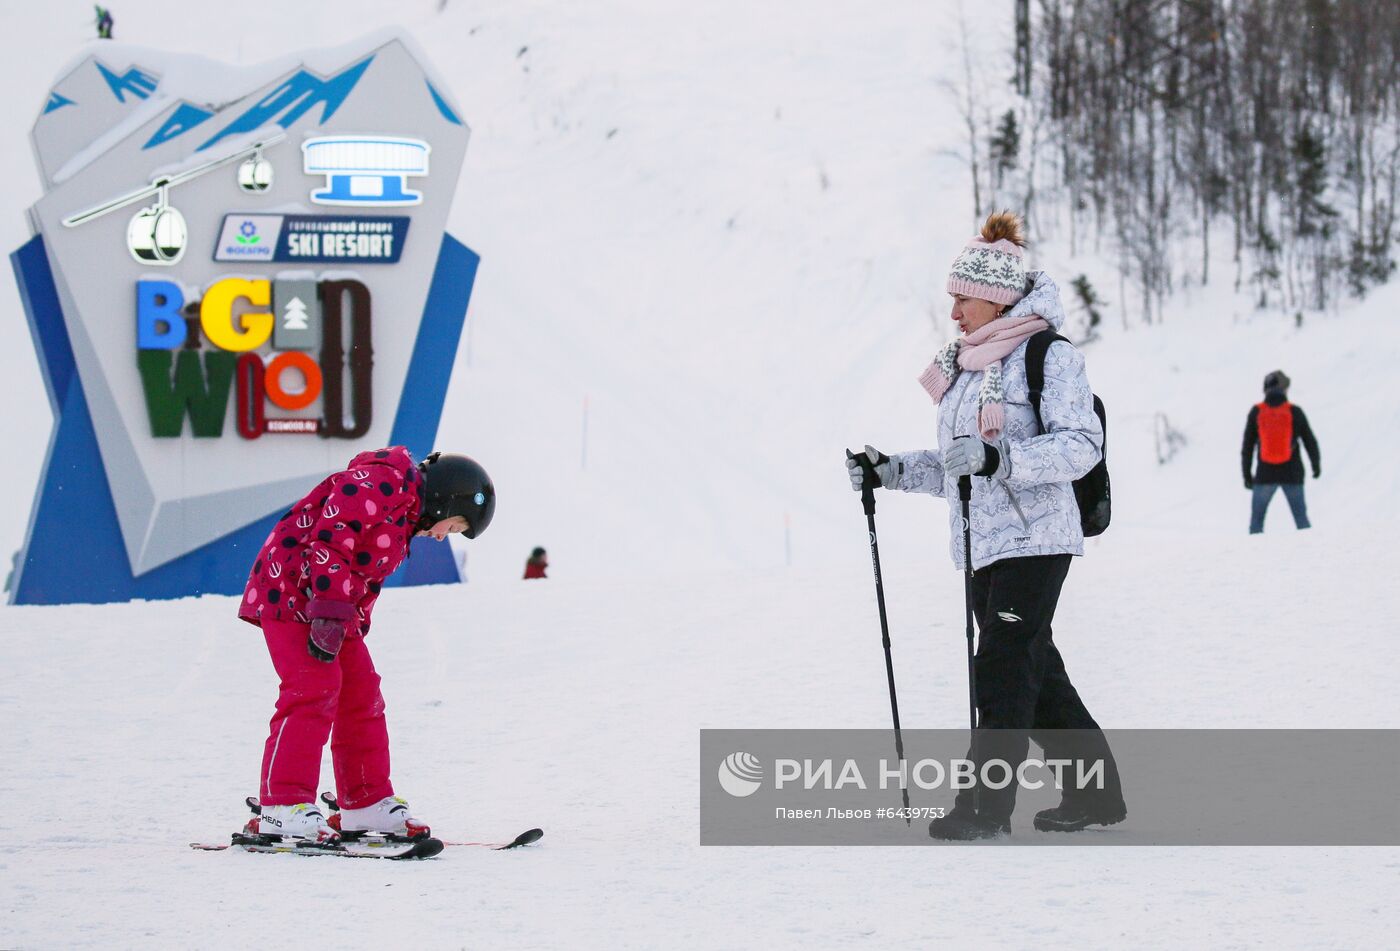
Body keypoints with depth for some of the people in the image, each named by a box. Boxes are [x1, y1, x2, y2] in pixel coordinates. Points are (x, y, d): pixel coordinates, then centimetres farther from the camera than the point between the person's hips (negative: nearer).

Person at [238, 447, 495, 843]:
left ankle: (367, 802, 21)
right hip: (291, 592, -11)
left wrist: (354, 626, 17)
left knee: (361, 695, 11)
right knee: (316, 689, -20)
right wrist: (331, 612, -29)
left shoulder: (404, 519, 19)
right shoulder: (381, 483, -15)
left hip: (333, 606, 11)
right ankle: (284, 805, -22)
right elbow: (331, 538, -25)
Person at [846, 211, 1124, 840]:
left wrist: (998, 457, -28)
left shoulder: (1051, 358, -8)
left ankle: (987, 808, -14)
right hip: (982, 546, 9)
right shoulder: (965, 366, 17)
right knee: (1037, 673, 12)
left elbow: (1080, 446, -18)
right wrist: (894, 472, 10)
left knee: (1002, 668, -13)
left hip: (1034, 539, -8)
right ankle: (1095, 794, 21)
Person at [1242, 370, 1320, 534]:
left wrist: (1247, 473, 11)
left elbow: (1248, 445, 1)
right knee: (1301, 519, 9)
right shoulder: (1294, 412, -4)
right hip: (1292, 474, 0)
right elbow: (1310, 440, 3)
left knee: (1256, 519, 10)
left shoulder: (1256, 412, -2)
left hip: (1265, 475, 0)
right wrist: (1316, 465, 19)